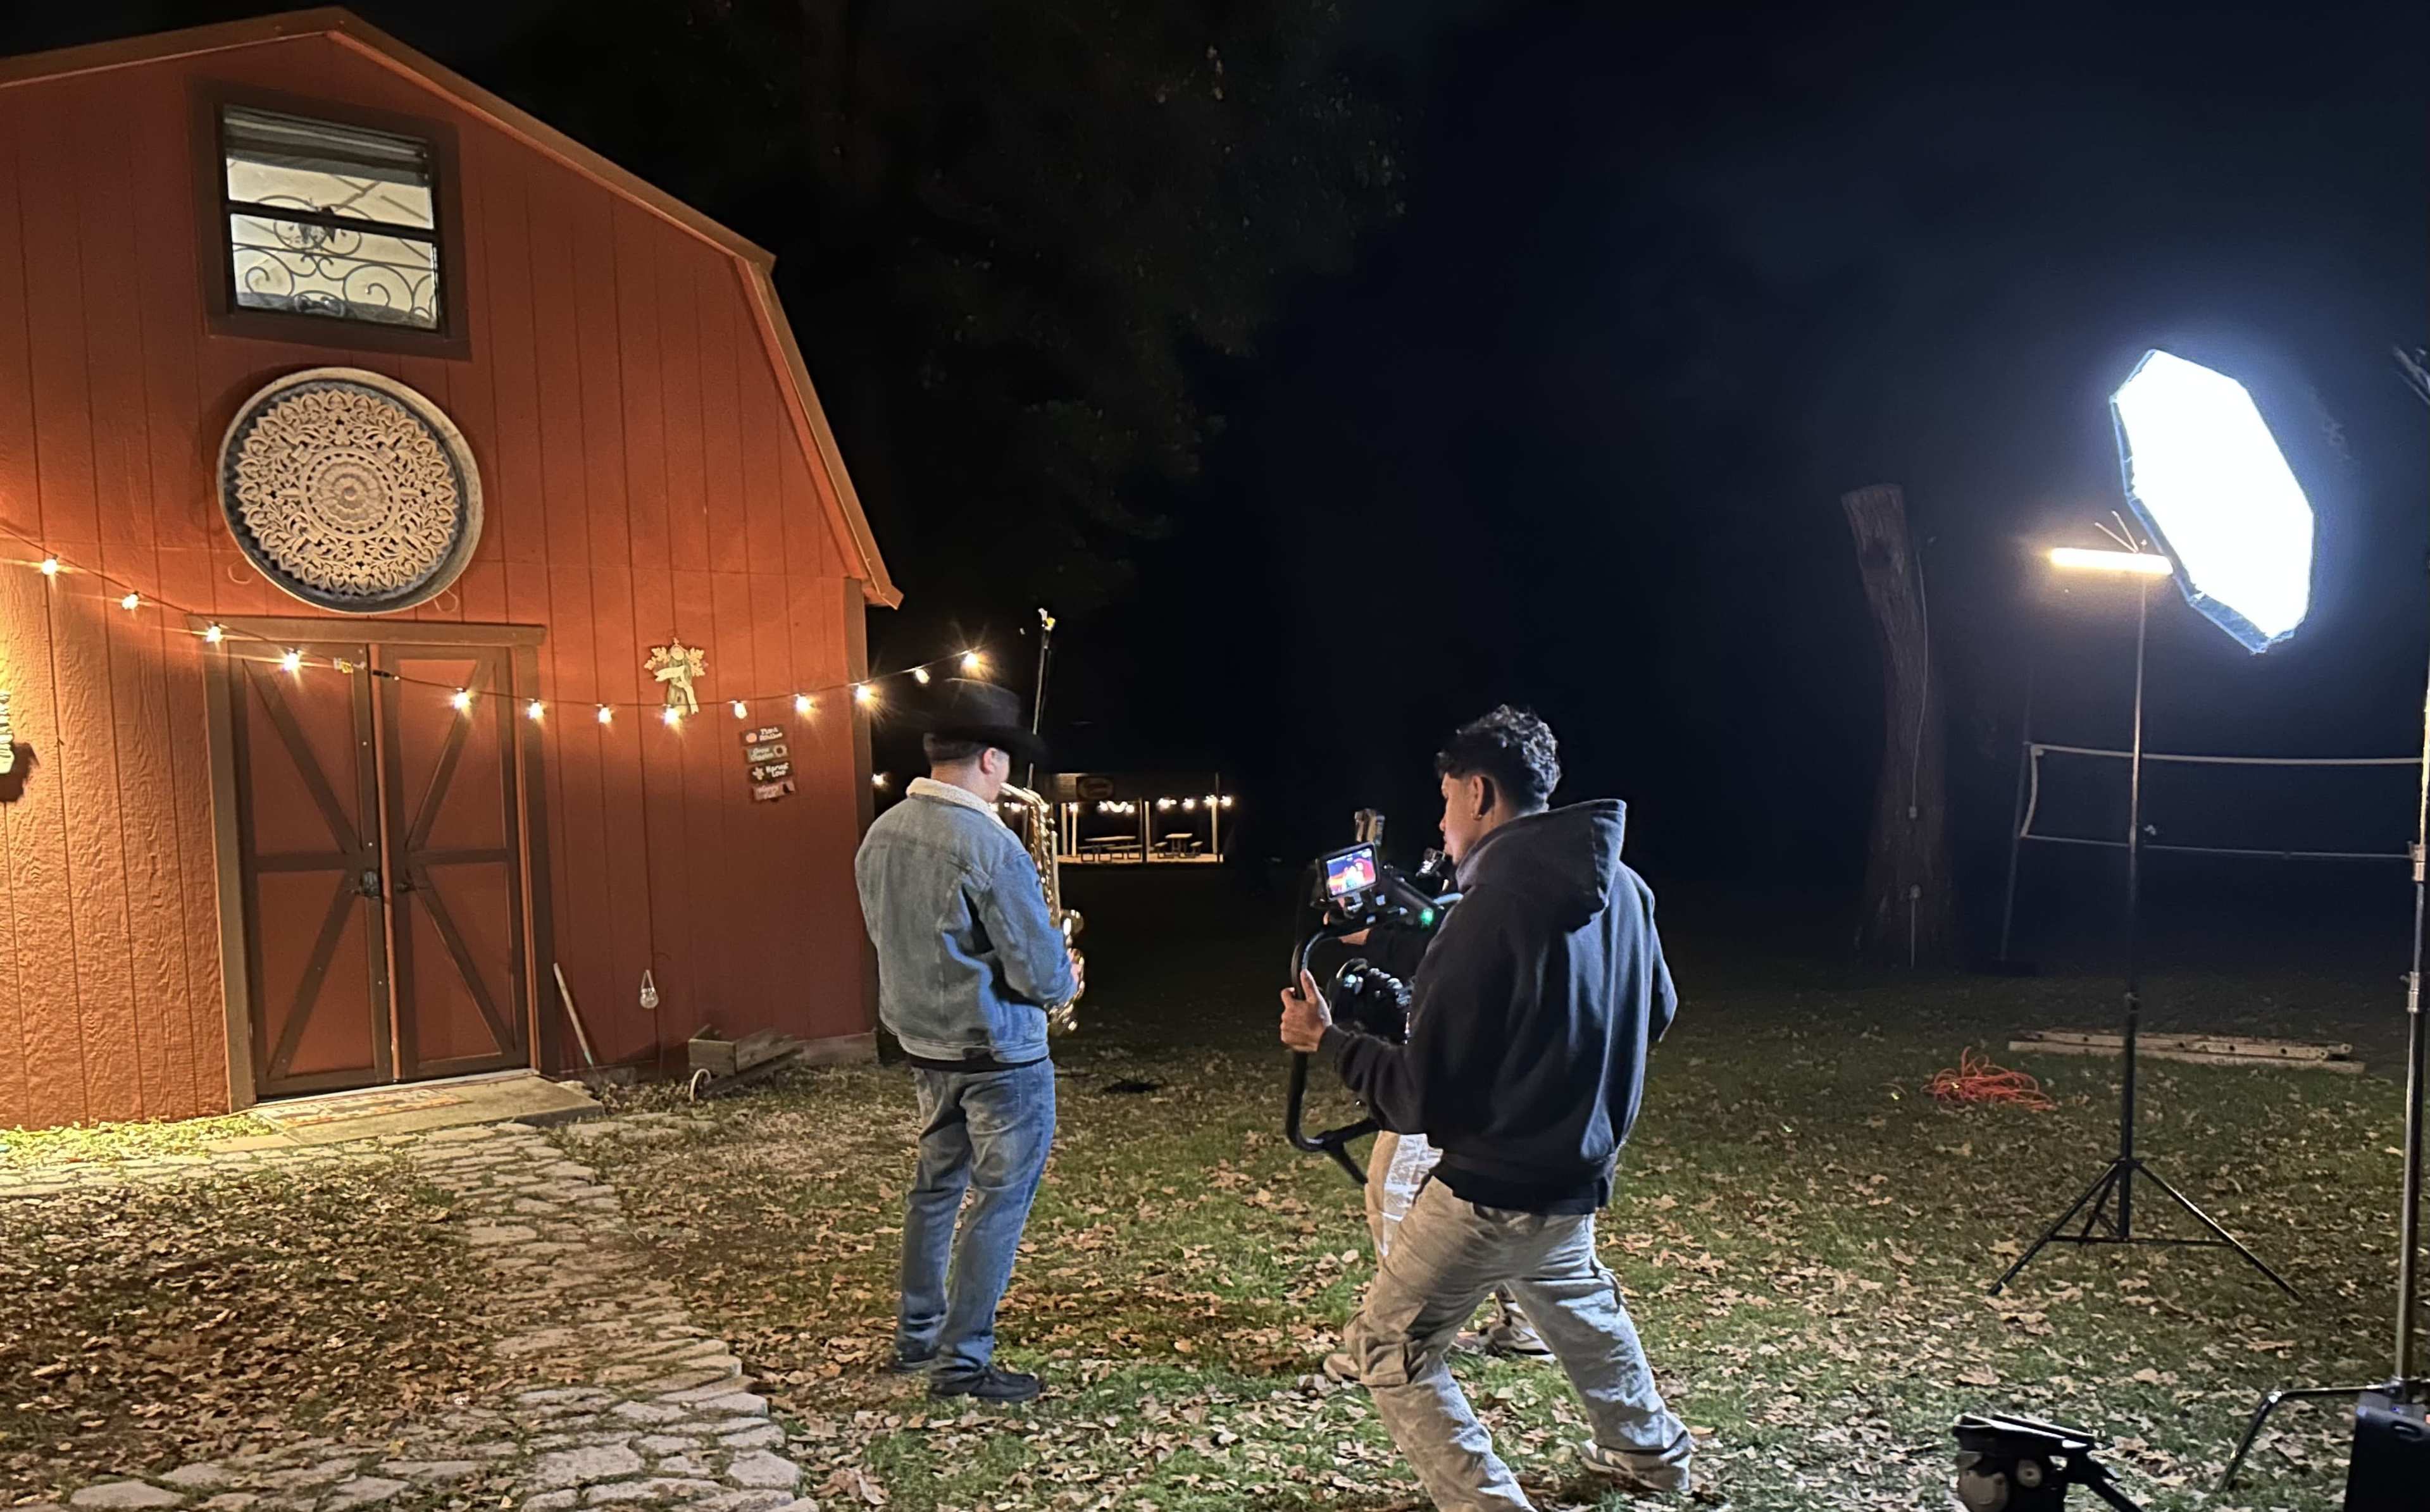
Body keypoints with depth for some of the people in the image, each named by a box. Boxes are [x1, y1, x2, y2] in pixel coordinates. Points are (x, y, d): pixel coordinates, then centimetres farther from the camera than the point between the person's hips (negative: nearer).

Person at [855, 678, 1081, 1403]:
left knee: (936, 1183, 21)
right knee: (999, 1200, 5)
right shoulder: (989, 846, -25)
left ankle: (916, 1335, 34)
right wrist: (1064, 982, 1)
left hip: (922, 1044, 8)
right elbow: (1041, 971, -21)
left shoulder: (881, 834, -1)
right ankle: (963, 1361, 12)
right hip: (1000, 1053, -8)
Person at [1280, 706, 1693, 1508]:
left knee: (1389, 1347, 7)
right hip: (1580, 1173, 8)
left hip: (1492, 1187, -8)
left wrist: (1326, 1038, -6)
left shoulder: (1489, 912, -25)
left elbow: (1416, 1100, -20)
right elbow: (1657, 1013, 15)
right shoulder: (1622, 887, -3)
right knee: (1578, 1303, 34)